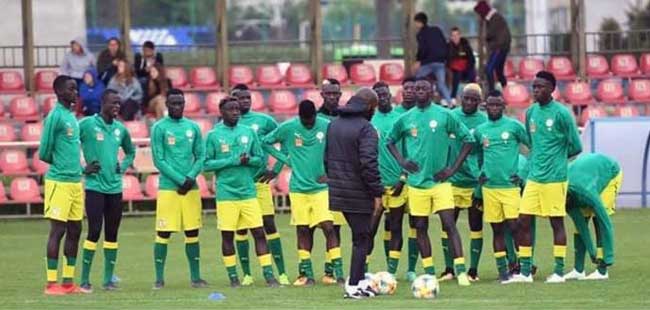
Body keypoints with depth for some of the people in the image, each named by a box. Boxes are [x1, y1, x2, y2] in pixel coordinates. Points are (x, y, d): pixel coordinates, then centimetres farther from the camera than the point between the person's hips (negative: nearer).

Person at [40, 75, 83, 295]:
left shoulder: (72, 117, 15)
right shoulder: (55, 117, -12)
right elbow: (44, 153, -11)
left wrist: (79, 168, 10)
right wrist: (60, 165, 2)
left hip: (75, 180, 8)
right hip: (59, 181, -8)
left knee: (74, 230, 9)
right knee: (57, 230, -6)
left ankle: (68, 281, 14)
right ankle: (51, 283, -3)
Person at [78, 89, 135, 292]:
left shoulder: (120, 129, 11)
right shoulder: (87, 124, -7)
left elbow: (130, 152, 28)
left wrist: (123, 167, 10)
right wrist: (83, 168, -9)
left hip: (115, 188, 6)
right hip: (95, 187, -5)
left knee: (112, 234, 6)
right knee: (94, 231, -10)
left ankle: (108, 279, 12)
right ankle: (84, 280, -3)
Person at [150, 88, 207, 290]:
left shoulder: (193, 127, 11)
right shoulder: (159, 128, -2)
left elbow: (200, 157, 11)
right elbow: (159, 160, -7)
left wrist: (191, 177, -7)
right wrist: (180, 180, -13)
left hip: (191, 188, 4)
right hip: (168, 187, -4)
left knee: (192, 233, 6)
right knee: (163, 234, -4)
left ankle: (195, 277, 12)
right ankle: (159, 278, 1)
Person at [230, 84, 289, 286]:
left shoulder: (264, 121, 4)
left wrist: (277, 169, 4)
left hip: (260, 181, 0)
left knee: (269, 225, -1)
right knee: (240, 228, 4)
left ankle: (281, 272, 1)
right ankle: (246, 274, 11)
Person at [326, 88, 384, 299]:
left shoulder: (334, 125, 10)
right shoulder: (366, 129, -16)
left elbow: (327, 157, 15)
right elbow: (369, 163, -21)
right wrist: (377, 193, -17)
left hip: (338, 192, 8)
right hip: (359, 194, -8)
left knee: (360, 236, 19)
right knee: (362, 239, 1)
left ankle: (358, 280, 21)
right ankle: (354, 286, 2)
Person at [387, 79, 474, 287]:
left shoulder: (444, 115, -1)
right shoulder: (406, 119, 6)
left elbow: (467, 139, 3)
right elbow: (391, 141, 21)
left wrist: (454, 168, -3)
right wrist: (401, 161, 3)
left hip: (440, 181, -3)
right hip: (416, 182, 3)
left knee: (449, 224, -12)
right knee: (420, 228, 6)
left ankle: (461, 270, -14)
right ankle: (429, 273, 16)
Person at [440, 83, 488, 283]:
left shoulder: (484, 121, -2)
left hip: (475, 182, -2)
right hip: (452, 181, 2)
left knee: (476, 226, 4)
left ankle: (473, 270, 11)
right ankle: (449, 269, 11)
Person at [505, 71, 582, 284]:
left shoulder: (561, 113, -8)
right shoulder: (531, 112, 11)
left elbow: (576, 147, -3)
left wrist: (555, 159, 8)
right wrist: (533, 163, 11)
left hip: (554, 178, -6)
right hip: (534, 177, 6)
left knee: (556, 222, 0)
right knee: (523, 222, 2)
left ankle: (559, 272, 6)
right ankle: (525, 272, 7)